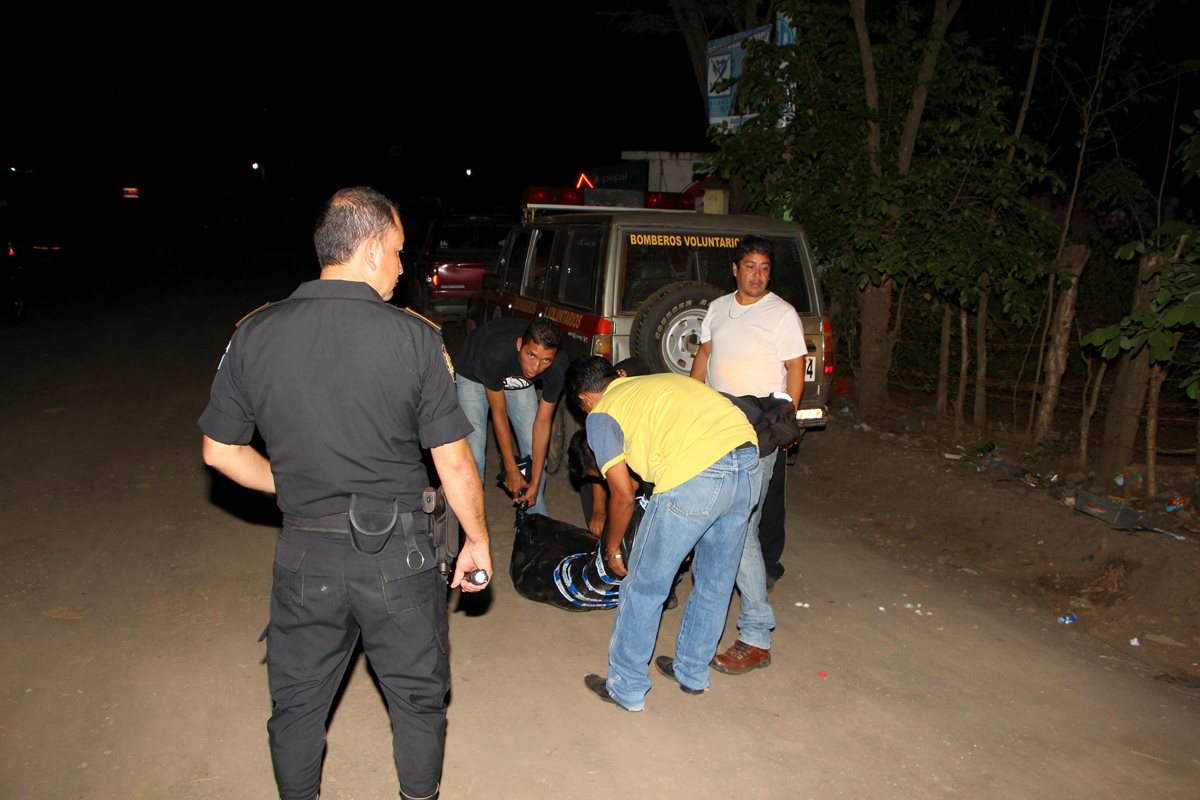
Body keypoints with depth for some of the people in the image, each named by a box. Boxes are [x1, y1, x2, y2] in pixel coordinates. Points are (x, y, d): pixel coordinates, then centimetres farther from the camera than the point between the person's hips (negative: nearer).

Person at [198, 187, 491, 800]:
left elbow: (220, 452, 3)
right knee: (418, 698, 20)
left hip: (304, 557, 3)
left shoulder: (254, 334, -5)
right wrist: (477, 540, 4)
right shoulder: (414, 338, -14)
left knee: (296, 703, 22)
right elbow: (453, 462, -10)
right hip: (396, 554, -2)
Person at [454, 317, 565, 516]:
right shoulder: (494, 355, -43)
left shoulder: (557, 369, -32)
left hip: (518, 380, 3)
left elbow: (543, 422, -22)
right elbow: (498, 413, -29)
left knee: (535, 450, -3)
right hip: (473, 377, -3)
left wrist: (535, 484, -21)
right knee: (473, 456, -14)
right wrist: (511, 470, -23)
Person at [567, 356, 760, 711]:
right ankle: (693, 672, 43)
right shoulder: (660, 381, 31)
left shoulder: (600, 415, 12)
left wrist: (612, 548, 24)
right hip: (749, 459, 8)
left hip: (697, 475, -7)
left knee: (645, 587, 12)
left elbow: (623, 497, 8)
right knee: (715, 579, 24)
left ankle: (626, 688, 26)